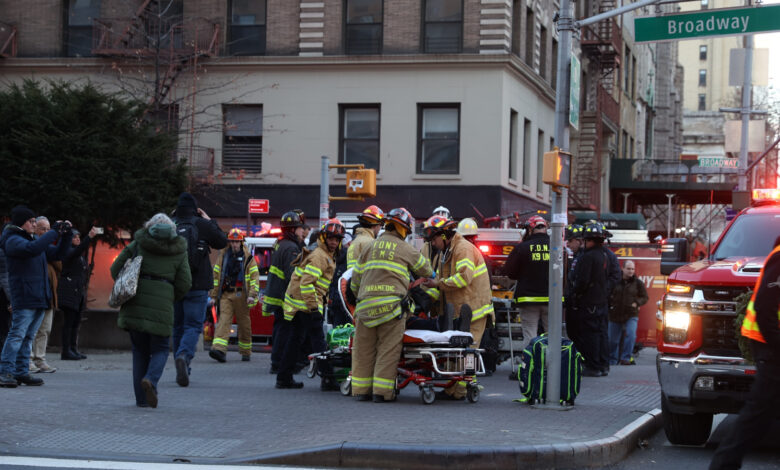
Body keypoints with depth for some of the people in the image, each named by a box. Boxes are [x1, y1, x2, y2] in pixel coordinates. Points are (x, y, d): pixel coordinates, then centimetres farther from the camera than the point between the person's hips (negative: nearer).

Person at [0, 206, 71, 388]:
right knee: (17, 335, -11)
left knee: (28, 337, 9)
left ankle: (21, 372, 12)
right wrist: (55, 232, -23)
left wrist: (66, 235, 10)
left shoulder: (33, 239, 20)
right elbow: (33, 249, -28)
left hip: (40, 298, 9)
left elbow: (57, 253, 24)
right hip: (24, 298, -9)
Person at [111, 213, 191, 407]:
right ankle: (150, 379, -19)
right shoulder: (179, 251, 9)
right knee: (160, 350, 10)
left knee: (140, 350, 12)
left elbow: (115, 269, 8)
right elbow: (184, 283, 5)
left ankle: (141, 398, 8)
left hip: (136, 304, 1)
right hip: (162, 306, -1)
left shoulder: (138, 244, 10)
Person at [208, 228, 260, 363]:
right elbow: (216, 276, 13)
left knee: (244, 324, 6)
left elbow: (254, 277, -1)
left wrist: (252, 295, -12)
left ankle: (245, 352, 18)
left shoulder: (247, 257, 3)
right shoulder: (223, 256, 10)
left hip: (241, 295, -1)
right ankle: (219, 350, -24)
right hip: (226, 294, 1)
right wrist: (213, 295, 9)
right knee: (224, 320, -12)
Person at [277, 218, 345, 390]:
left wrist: (322, 301, 23)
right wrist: (313, 306, -23)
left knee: (295, 340, 12)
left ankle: (283, 378, 16)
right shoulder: (319, 256, -15)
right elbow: (306, 282, -23)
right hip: (306, 303, -10)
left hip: (296, 303, 10)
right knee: (318, 340, -9)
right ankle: (328, 379, -8)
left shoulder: (327, 256, 18)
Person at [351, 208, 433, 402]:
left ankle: (362, 390, 13)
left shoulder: (371, 247, 15)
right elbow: (425, 269, 19)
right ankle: (382, 391, -2)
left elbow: (356, 276, 16)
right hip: (390, 305, -4)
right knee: (388, 349, 0)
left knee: (364, 349, 9)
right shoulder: (406, 249, 5)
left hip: (366, 305, 4)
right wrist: (433, 277, 42)